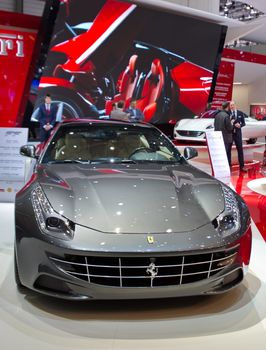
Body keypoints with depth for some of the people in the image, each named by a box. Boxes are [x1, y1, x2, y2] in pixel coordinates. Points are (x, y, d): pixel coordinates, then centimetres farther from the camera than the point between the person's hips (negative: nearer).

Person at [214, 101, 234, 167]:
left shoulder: (217, 115, 5)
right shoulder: (226, 116, -18)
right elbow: (230, 128, -16)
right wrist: (231, 123, 4)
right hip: (226, 138, -7)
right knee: (225, 154, 0)